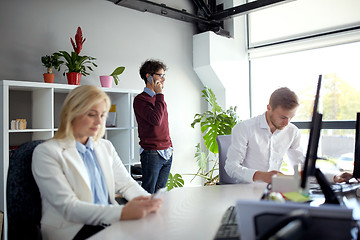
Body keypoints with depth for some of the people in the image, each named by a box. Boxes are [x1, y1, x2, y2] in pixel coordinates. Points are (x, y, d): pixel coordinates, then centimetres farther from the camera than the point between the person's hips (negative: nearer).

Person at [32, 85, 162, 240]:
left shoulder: (106, 147, 15)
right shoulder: (46, 152, -6)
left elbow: (125, 183, 10)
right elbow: (68, 207, -16)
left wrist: (149, 200, -13)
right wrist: (122, 212, -30)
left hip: (109, 223, 6)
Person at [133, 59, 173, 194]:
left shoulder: (159, 98, 15)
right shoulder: (140, 99, -9)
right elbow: (155, 120, -24)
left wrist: (169, 145, 16)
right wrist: (159, 94, -15)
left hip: (167, 153, 7)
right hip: (152, 153, -7)